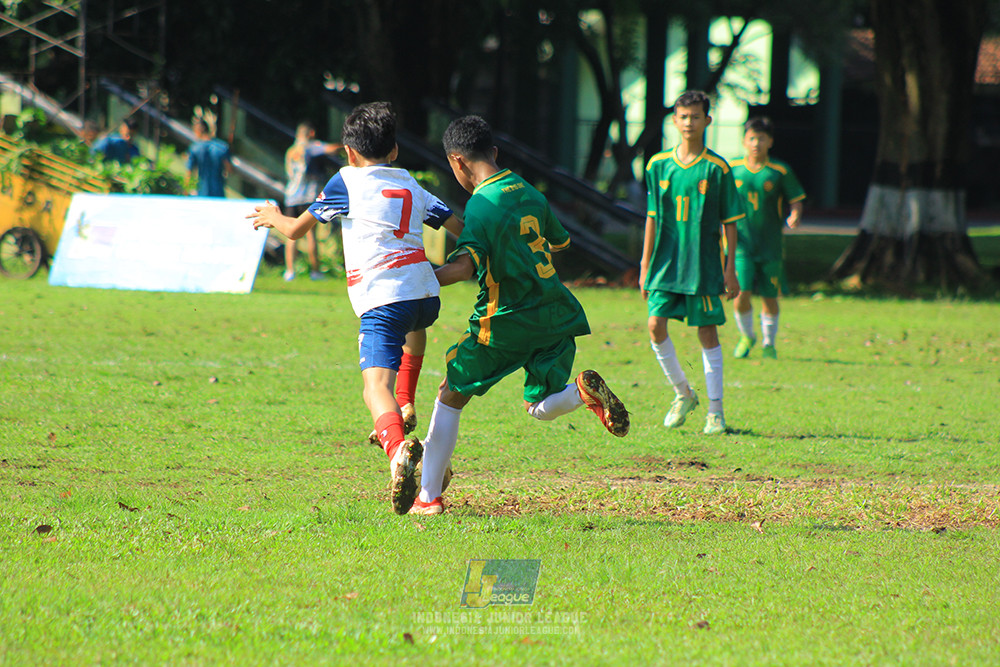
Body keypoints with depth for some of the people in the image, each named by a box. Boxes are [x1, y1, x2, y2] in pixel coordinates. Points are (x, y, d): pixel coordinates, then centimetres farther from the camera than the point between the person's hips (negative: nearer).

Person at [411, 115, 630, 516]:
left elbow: (466, 265, -28)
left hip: (506, 322, -6)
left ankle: (429, 496, 8)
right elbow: (559, 241, 27)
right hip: (556, 317, 6)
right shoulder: (529, 193, 10)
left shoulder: (481, 205, -13)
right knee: (541, 408, 16)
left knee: (450, 397, 8)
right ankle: (583, 391, -17)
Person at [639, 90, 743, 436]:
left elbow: (730, 223, 2)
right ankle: (683, 393, 13)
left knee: (707, 332, -1)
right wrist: (645, 266, 8)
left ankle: (715, 410, 7)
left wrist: (730, 269, -2)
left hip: (704, 265, -2)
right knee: (656, 325, -8)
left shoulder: (717, 169, -2)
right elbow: (652, 218, 11)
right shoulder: (658, 165, 6)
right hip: (666, 263, 2)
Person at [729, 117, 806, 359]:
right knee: (741, 294, -11)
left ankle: (769, 343, 24)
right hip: (741, 242, 0)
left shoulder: (780, 172, -1)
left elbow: (796, 201, 4)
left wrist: (794, 217, -17)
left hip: (770, 245, 0)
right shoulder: (732, 170, 3)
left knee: (769, 297, 5)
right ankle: (746, 337, 15)